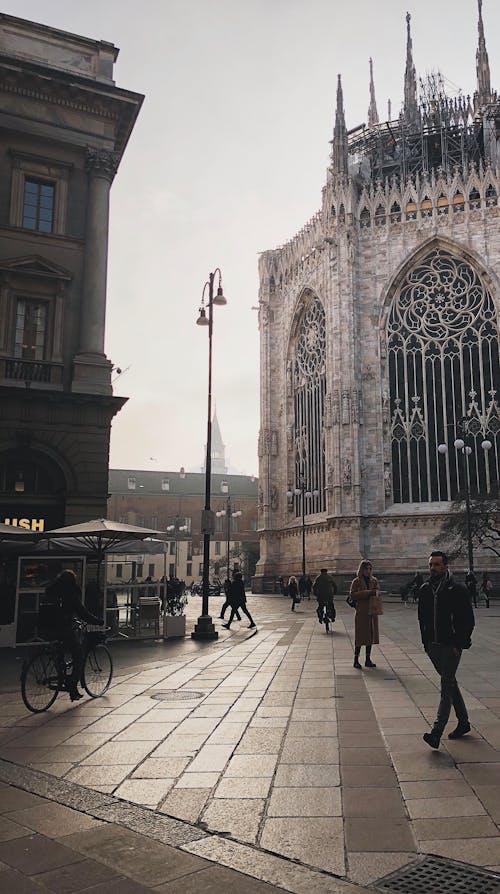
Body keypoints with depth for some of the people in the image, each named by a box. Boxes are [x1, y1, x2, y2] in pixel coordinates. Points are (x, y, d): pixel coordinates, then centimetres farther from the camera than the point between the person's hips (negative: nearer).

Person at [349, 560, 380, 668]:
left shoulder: (374, 581, 10)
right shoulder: (357, 581, -4)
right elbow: (352, 594, -13)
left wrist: (375, 593, -7)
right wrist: (367, 593, -18)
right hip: (361, 612, -5)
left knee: (370, 635, 8)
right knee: (360, 636, -4)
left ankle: (368, 660, 17)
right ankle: (356, 661, 3)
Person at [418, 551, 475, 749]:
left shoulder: (458, 590, -10)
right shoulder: (425, 590, 7)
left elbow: (469, 620, -9)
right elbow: (422, 617, 16)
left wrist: (459, 644, -14)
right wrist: (426, 642, 10)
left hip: (451, 645, -6)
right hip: (433, 645, 6)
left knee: (446, 687, -8)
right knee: (450, 683, 16)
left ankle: (436, 733, -13)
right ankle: (463, 722, 32)